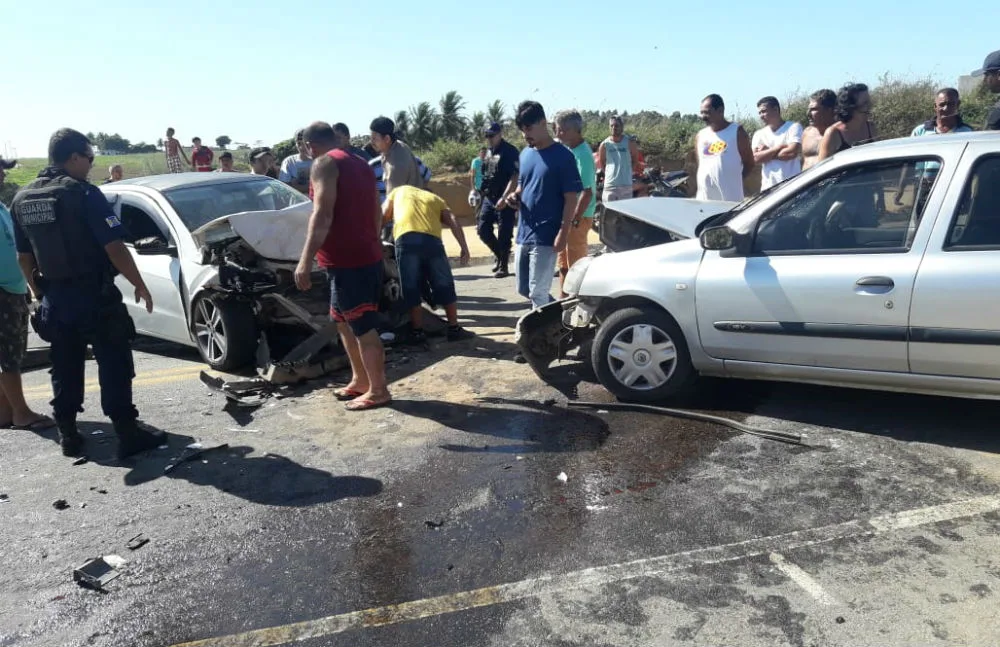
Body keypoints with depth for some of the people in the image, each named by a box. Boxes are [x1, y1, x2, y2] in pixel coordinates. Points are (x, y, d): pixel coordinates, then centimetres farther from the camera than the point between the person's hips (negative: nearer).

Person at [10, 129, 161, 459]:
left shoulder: (21, 199, 8)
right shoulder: (83, 193, -14)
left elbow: (24, 256, 13)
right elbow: (114, 248, -18)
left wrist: (40, 293, 23)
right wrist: (139, 284, -8)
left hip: (54, 300, 7)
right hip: (94, 297, -7)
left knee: (64, 370, 15)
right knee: (114, 367, 0)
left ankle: (68, 436, 23)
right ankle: (129, 434, 2)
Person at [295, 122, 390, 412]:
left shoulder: (324, 164, -7)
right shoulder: (360, 163, 18)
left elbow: (322, 215, -19)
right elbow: (376, 212, 22)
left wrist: (305, 260, -22)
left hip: (346, 259, -9)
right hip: (367, 255, 9)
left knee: (363, 326, -3)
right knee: (343, 319, 20)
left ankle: (378, 390, 5)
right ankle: (360, 380, 26)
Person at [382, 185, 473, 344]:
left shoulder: (398, 192, 33)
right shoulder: (436, 199, 32)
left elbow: (382, 217, 23)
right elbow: (453, 222, 14)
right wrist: (464, 248, 7)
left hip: (406, 238, -1)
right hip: (431, 239, 1)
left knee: (411, 289, 8)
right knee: (445, 287, 13)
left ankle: (417, 332, 11)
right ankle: (454, 329, 18)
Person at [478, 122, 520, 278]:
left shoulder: (509, 151, -11)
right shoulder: (489, 152, 13)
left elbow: (515, 177, -19)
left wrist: (504, 198, -25)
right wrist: (481, 192, 19)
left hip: (504, 201, -8)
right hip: (489, 199, 8)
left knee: (504, 235, -1)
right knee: (483, 229, 6)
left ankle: (504, 267, 10)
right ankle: (499, 254, 27)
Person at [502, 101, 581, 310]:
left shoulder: (562, 156, -9)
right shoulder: (525, 154, 11)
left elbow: (571, 197, -11)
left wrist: (563, 232, -17)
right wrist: (515, 196, -1)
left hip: (546, 237, -8)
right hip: (524, 234, 8)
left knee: (537, 292, -4)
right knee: (523, 289, 15)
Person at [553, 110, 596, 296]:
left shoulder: (582, 154, -18)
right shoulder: (567, 150, 10)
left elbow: (587, 192, -22)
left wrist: (574, 221, -22)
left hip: (578, 217, -9)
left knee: (576, 266, 0)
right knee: (564, 265, 17)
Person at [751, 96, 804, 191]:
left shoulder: (794, 127, 1)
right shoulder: (759, 134, 12)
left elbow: (792, 152, -15)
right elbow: (756, 158, -4)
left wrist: (767, 153, -5)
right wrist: (780, 147, -9)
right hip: (768, 188, 4)